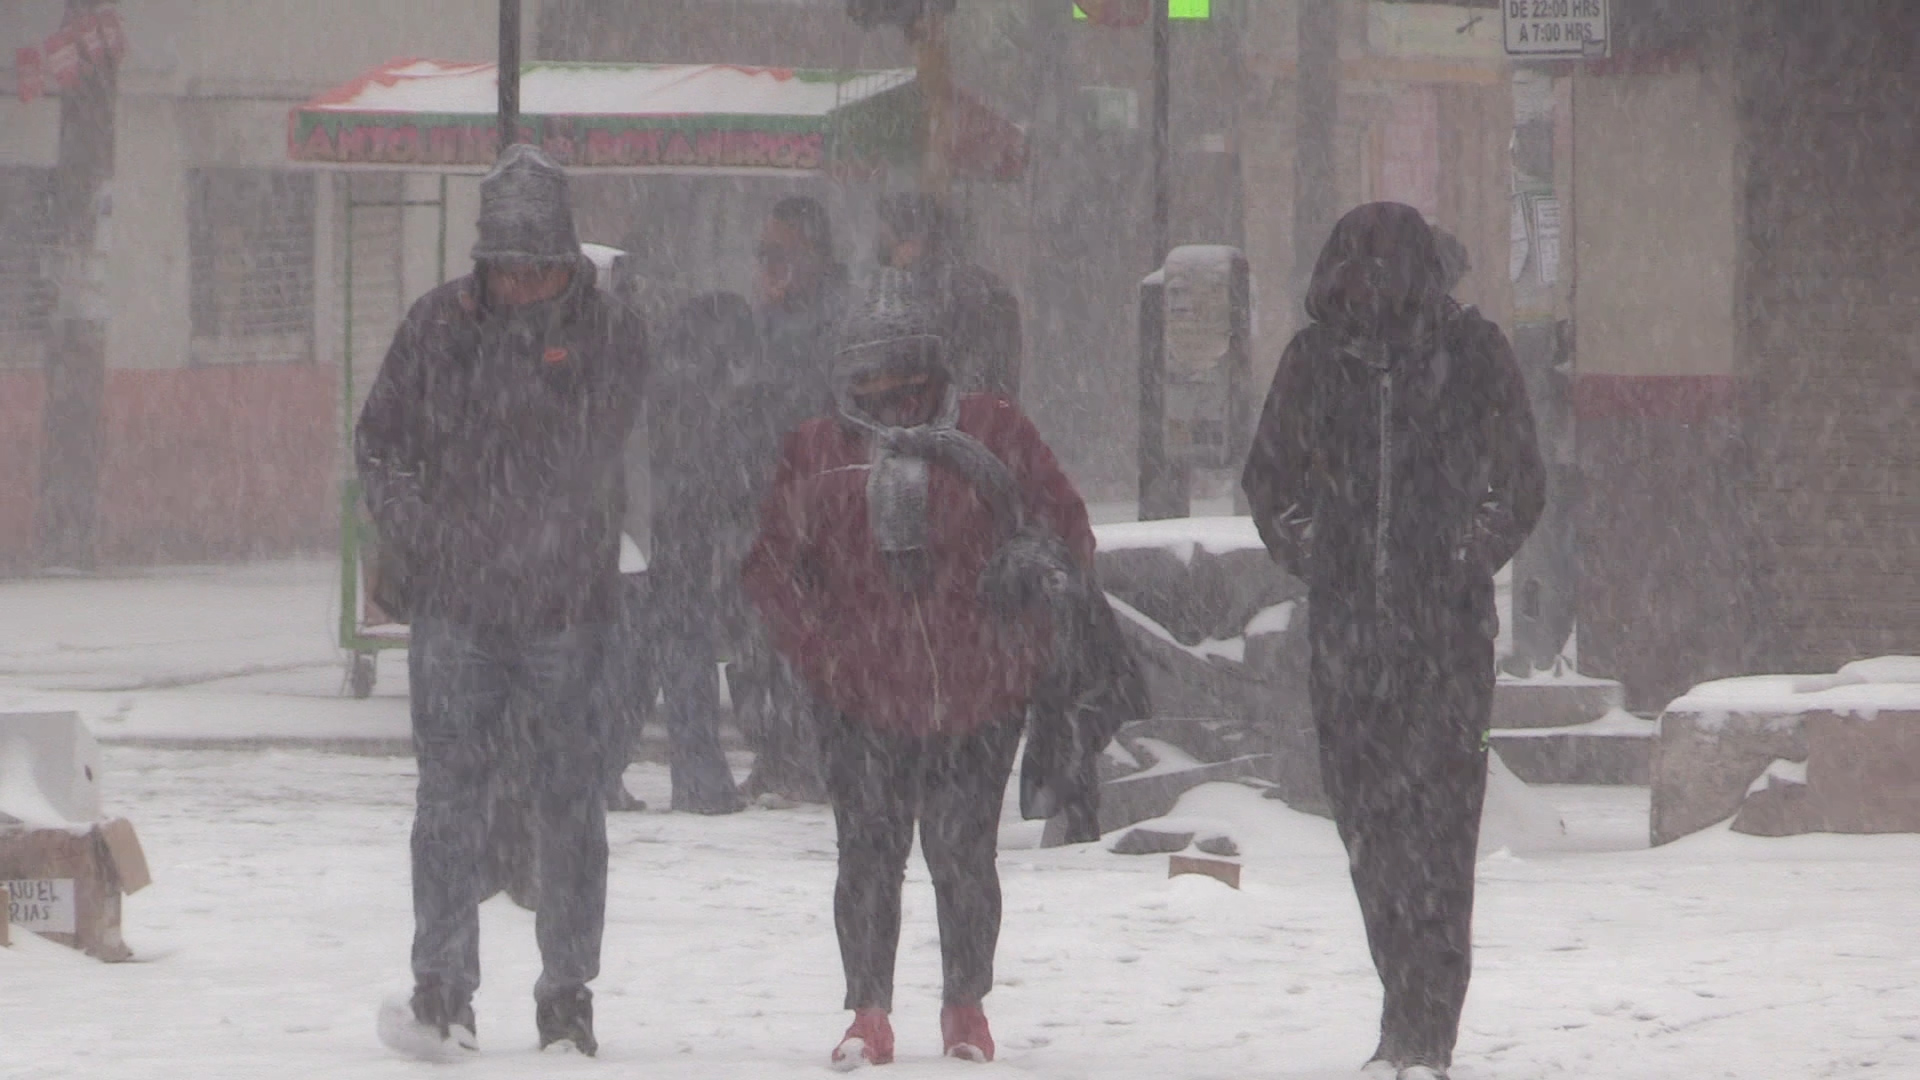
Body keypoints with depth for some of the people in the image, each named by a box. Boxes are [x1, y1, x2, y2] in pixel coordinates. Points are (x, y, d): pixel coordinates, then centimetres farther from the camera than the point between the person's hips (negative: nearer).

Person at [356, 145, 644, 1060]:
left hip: (570, 608, 0)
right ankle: (442, 990, -3)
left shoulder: (614, 338, 2)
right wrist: (420, 540, -3)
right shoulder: (438, 328, 3)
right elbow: (380, 446, 9)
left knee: (569, 802, 3)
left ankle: (568, 994, 11)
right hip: (455, 605, 0)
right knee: (451, 794, -5)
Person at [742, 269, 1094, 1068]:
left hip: (982, 697, -1)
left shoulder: (989, 432, 1)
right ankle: (869, 1014, 10)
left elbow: (1063, 531, 5)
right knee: (869, 854, -1)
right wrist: (817, 651, 0)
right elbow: (770, 562, 10)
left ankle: (966, 1007, 20)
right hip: (864, 697, 1)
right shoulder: (818, 453, 5)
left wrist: (1028, 634, 0)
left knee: (964, 854, 3)